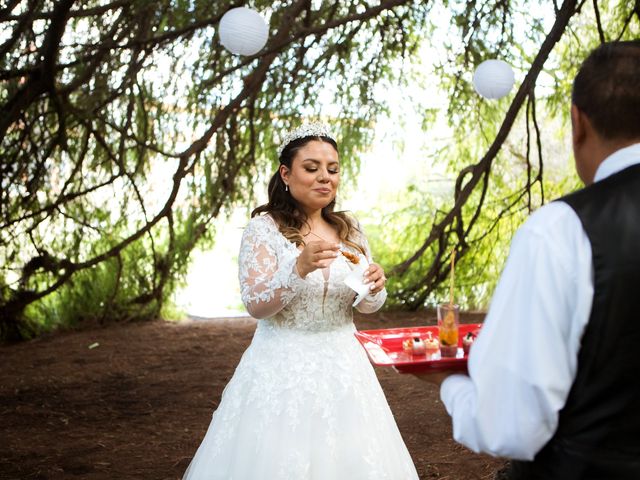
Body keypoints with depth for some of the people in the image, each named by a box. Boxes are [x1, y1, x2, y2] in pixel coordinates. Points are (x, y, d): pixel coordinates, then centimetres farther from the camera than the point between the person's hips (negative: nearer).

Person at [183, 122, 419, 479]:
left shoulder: (350, 230, 5)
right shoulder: (264, 228, -9)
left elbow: (366, 306, 11)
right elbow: (256, 305, -15)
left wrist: (375, 288, -12)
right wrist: (299, 268, -31)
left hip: (342, 366, 4)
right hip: (283, 369, -4)